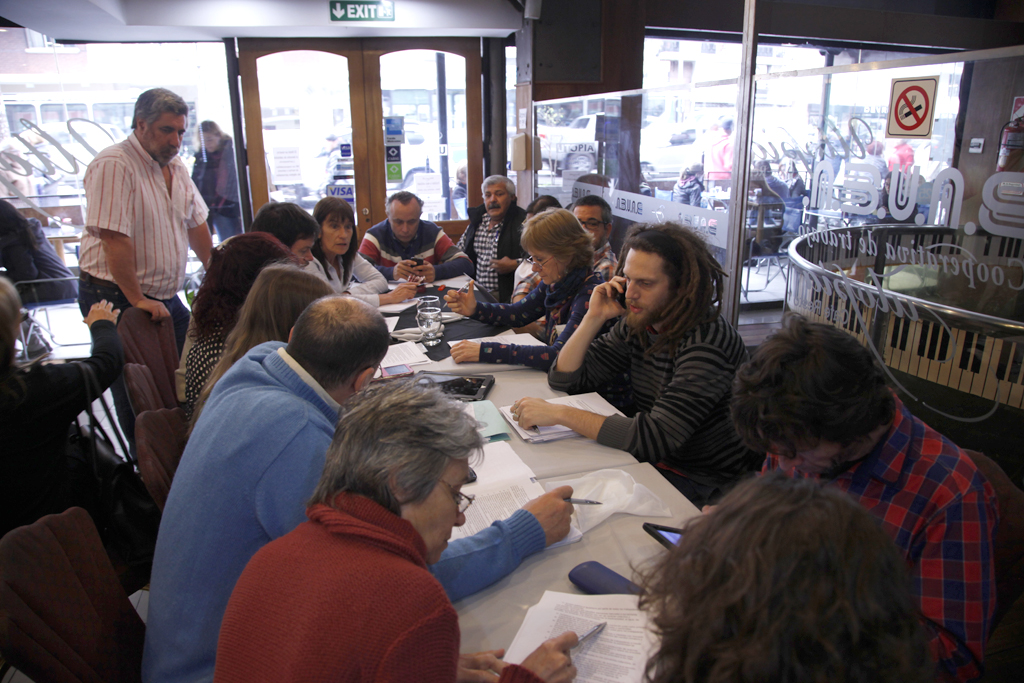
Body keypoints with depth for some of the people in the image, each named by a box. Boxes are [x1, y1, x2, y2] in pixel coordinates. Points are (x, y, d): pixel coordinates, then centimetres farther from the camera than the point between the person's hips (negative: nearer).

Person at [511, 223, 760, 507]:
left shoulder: (707, 341, -25)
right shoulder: (638, 323, -2)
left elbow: (655, 438, -32)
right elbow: (564, 380, 3)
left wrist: (559, 413, -31)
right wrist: (594, 318, -11)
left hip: (705, 485, -6)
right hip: (654, 460, 7)